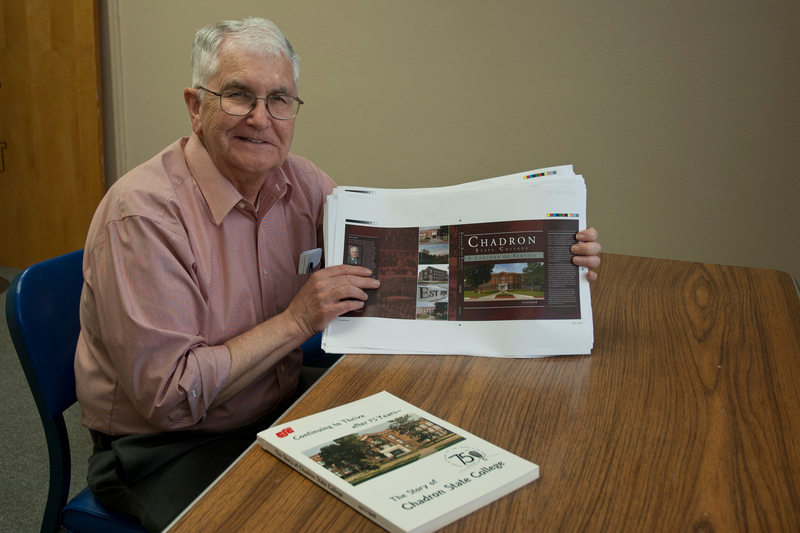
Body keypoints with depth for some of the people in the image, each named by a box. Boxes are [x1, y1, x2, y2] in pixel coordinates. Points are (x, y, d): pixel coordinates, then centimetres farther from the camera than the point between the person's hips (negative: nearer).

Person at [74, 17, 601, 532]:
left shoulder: (299, 182, -2)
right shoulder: (142, 211, -22)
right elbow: (169, 396, -23)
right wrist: (297, 322, -22)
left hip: (280, 406, 6)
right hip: (166, 451, -5)